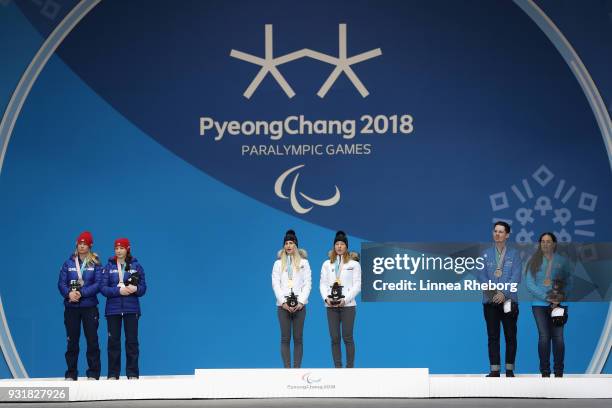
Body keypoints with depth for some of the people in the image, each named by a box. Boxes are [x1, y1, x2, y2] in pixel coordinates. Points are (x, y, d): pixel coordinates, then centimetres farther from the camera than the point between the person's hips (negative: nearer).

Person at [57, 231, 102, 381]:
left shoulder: (95, 264, 2)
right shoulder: (69, 263, 7)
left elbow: (98, 284, -7)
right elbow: (61, 283, 2)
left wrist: (81, 293, -17)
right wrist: (69, 293, -17)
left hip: (89, 306, -2)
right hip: (71, 307, 2)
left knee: (92, 340, -1)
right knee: (72, 341, 5)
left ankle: (93, 374, 4)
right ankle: (71, 374, 10)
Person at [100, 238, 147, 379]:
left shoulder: (136, 266, 3)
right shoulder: (109, 267, 3)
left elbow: (143, 288, 2)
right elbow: (103, 288, -4)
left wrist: (135, 289, -21)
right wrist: (119, 291, -19)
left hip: (131, 309, 0)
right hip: (113, 309, 0)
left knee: (132, 340, 0)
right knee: (113, 341, 2)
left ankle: (133, 374, 5)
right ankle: (113, 374, 8)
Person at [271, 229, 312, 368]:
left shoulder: (303, 262, 7)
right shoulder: (278, 263, 8)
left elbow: (308, 283, 3)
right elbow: (275, 284, 3)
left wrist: (300, 302, -9)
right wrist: (284, 302, -9)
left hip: (299, 305, 0)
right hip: (283, 305, 0)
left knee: (298, 338, 0)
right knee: (285, 338, -2)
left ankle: (297, 368, 0)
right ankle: (287, 369, -1)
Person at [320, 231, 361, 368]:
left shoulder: (354, 263, 3)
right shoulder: (327, 264, 12)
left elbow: (357, 285, -2)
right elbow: (323, 284, 8)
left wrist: (345, 299, -14)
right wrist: (326, 298, -10)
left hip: (347, 305, -3)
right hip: (331, 305, 3)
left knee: (347, 337, -3)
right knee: (335, 338, 2)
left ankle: (350, 367, 2)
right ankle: (338, 368, 6)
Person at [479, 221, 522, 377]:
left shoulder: (514, 254, 5)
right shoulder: (486, 254, 10)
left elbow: (516, 277, -4)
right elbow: (482, 276, 5)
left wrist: (504, 293, -16)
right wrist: (491, 290, -13)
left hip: (509, 300, -1)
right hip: (490, 300, 1)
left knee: (510, 335, 1)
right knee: (493, 336, 0)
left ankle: (510, 369, 7)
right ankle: (494, 369, 1)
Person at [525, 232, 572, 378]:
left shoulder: (562, 261, 8)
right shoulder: (535, 262, 7)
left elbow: (569, 283, 7)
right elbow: (530, 285, 1)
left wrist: (560, 298, -9)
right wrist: (547, 297, -10)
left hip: (559, 304, 0)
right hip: (539, 304, 0)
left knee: (558, 337, -4)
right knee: (544, 336, -8)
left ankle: (559, 372, 2)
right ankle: (545, 372, -3)